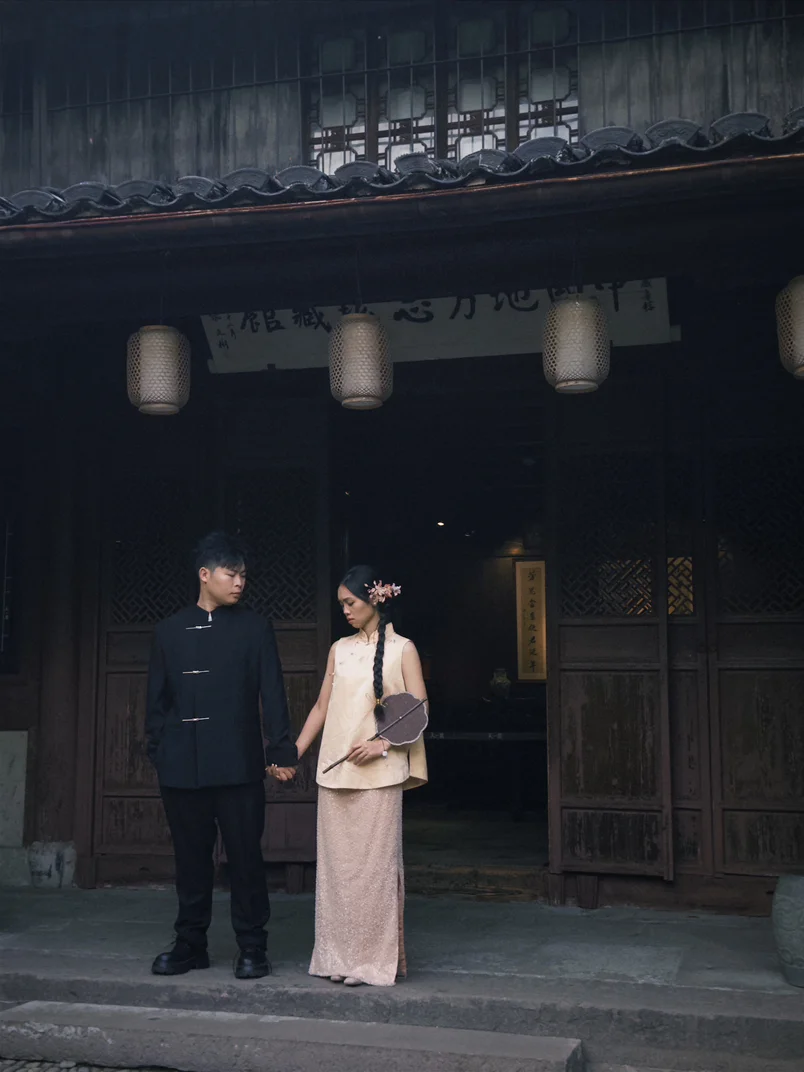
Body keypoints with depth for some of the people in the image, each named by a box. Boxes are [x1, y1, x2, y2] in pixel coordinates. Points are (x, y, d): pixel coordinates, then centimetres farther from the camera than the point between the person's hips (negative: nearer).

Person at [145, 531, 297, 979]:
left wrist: (281, 750, -7)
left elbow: (272, 693, 0)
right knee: (191, 857, 10)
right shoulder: (170, 630, 10)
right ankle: (191, 943, 22)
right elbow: (157, 698, 12)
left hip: (238, 764, -2)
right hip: (182, 766, 2)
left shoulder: (255, 628, 4)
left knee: (245, 855, 1)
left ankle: (252, 946, 12)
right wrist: (157, 751, 5)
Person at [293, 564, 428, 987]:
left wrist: (382, 744, -15)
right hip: (335, 771, 4)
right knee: (336, 861, 6)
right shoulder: (339, 649, 13)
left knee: (374, 862, -2)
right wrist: (293, 753, 9)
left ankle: (375, 958, 7)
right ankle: (339, 956, 15)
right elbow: (322, 707, 15)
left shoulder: (401, 649, 0)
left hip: (378, 772, -4)